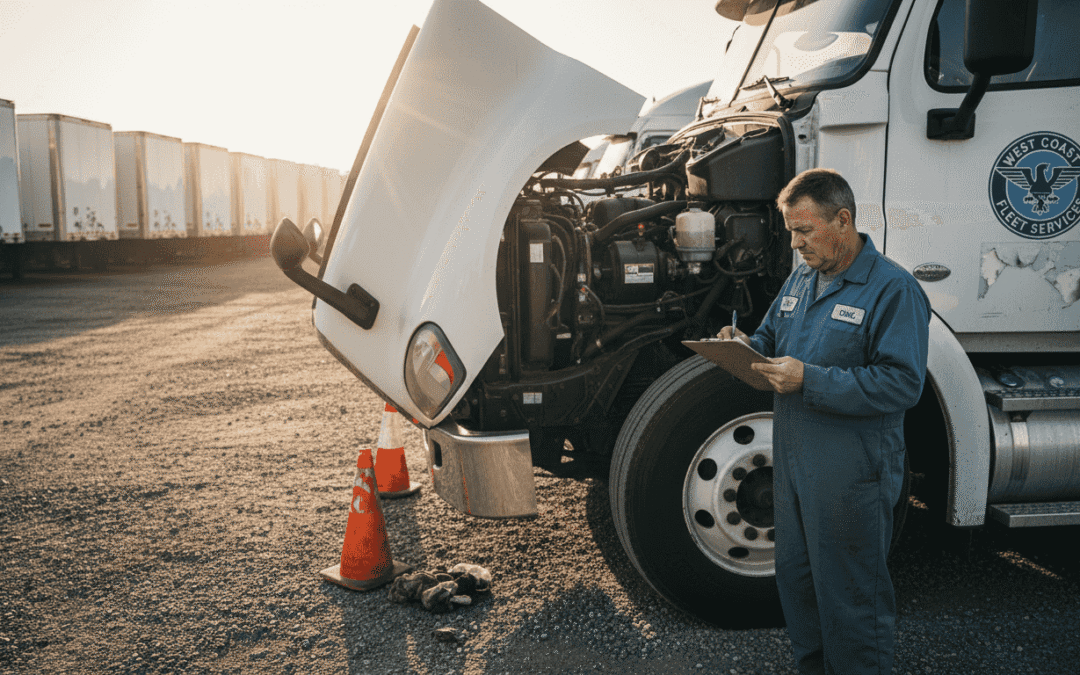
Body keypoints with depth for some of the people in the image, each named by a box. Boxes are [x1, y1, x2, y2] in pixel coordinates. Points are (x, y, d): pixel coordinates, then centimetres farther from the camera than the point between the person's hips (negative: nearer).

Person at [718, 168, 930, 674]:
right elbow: (773, 339, 21)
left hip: (851, 473, -8)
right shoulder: (799, 280, 11)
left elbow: (902, 384, -21)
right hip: (792, 461, 8)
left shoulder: (893, 288, -14)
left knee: (850, 595, 5)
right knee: (795, 577, 20)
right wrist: (748, 347, -3)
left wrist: (809, 381, -26)